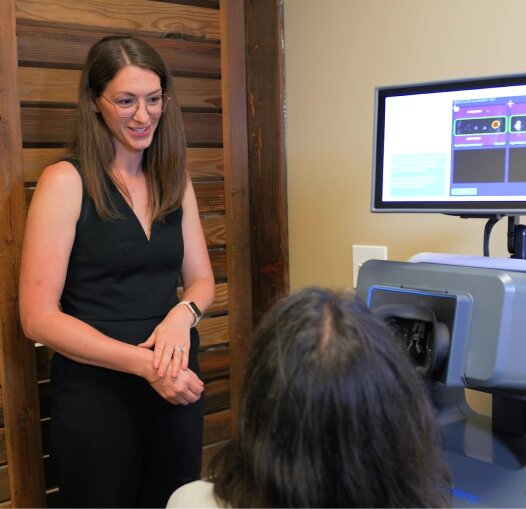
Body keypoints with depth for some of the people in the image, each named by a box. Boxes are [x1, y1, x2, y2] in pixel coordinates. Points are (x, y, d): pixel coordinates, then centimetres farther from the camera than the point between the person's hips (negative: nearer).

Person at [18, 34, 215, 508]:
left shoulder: (174, 179, 6)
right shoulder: (66, 181, -11)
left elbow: (201, 279, 9)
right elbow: (38, 317, -14)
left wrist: (183, 313, -14)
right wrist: (143, 363, -22)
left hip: (176, 384, 5)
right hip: (96, 391, -5)